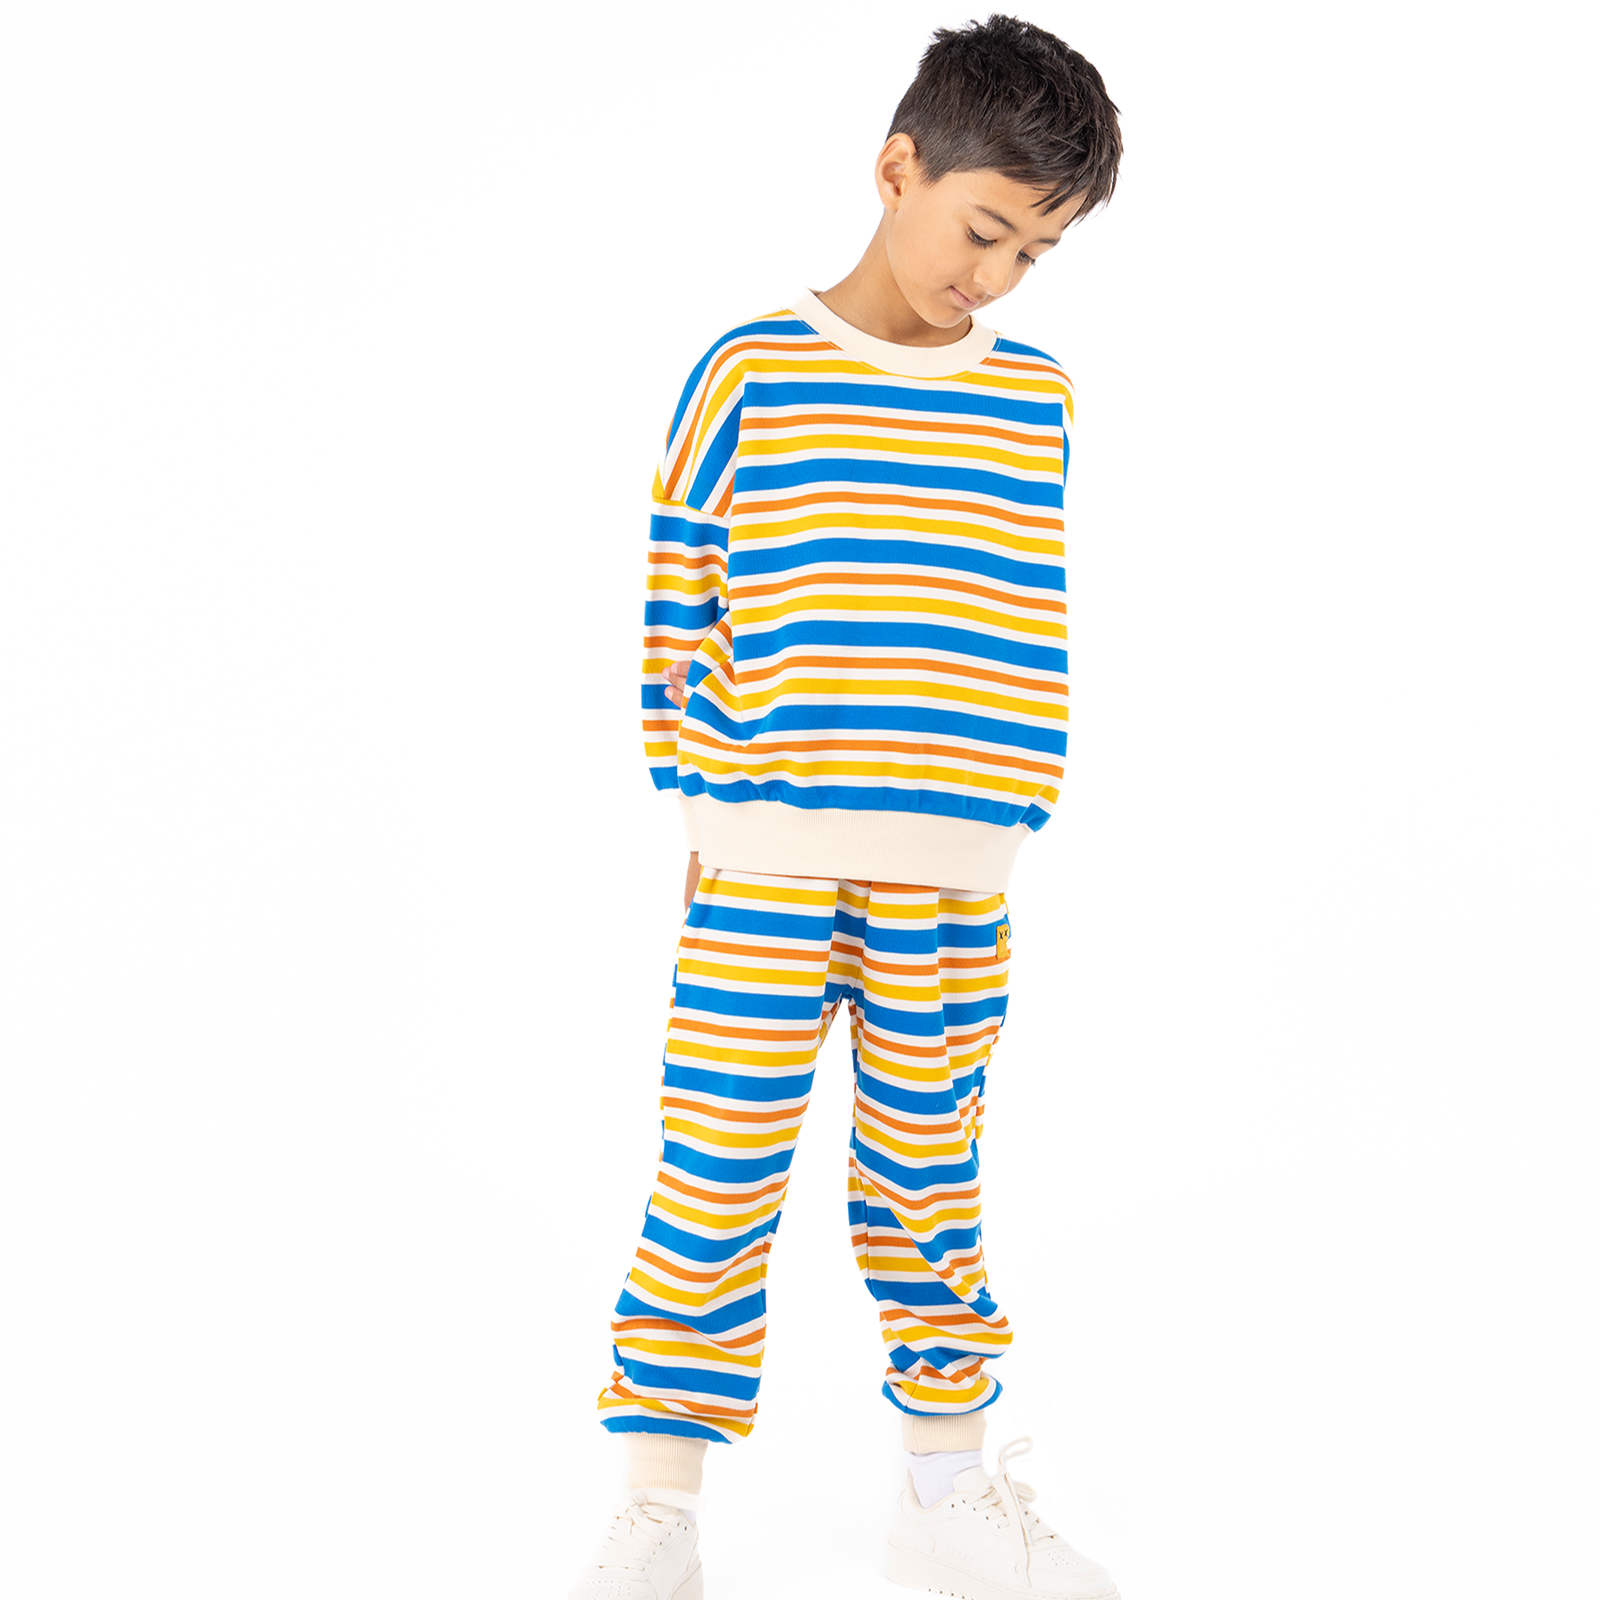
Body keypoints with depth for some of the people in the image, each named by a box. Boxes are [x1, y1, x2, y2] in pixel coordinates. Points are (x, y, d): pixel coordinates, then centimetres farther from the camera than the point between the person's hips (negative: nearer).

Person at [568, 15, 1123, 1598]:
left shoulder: (1031, 401, 6)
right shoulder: (748, 375, -4)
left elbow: (1033, 630, 9)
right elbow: (677, 600, -1)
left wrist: (994, 824, 4)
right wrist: (698, 787, -3)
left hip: (948, 872, 3)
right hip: (761, 862, -3)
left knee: (929, 1166, 13)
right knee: (715, 1166, 0)